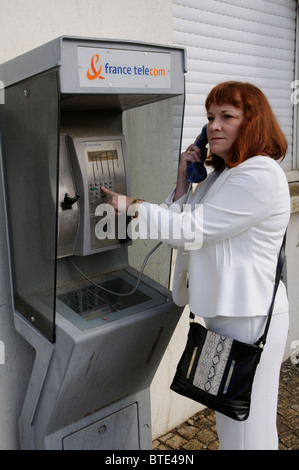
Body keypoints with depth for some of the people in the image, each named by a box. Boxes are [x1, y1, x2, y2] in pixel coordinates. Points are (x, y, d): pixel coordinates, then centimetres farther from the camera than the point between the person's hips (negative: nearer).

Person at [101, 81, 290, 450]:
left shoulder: (261, 174, -19)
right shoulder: (221, 174, 14)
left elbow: (191, 229, -21)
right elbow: (186, 222, 10)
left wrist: (132, 206, -13)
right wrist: (183, 179, -1)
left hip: (249, 318, -10)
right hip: (222, 312, 10)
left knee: (246, 429, 7)